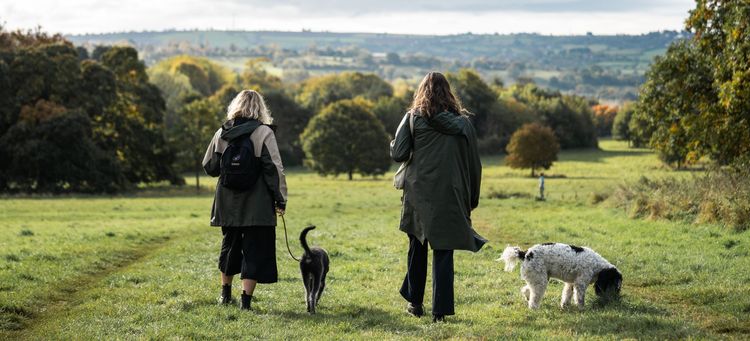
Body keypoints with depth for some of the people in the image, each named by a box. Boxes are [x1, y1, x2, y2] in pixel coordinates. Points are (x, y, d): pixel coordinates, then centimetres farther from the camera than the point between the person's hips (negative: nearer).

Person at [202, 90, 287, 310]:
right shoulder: (263, 133, -11)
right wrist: (280, 199, -6)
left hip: (228, 203, 5)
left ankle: (226, 294, 33)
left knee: (230, 245, 20)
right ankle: (246, 299, -4)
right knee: (255, 250, 1)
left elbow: (209, 167, 9)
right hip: (257, 205, -5)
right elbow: (274, 169, -12)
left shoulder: (221, 133, 2)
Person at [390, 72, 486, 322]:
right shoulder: (463, 122, 4)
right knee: (444, 251, 3)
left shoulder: (414, 118, -2)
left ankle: (415, 302, 22)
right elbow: (474, 164, 5)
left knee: (418, 246, 16)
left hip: (419, 194, 0)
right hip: (451, 197, 0)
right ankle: (440, 310, 1)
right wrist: (472, 198, 13)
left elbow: (397, 154, -8)